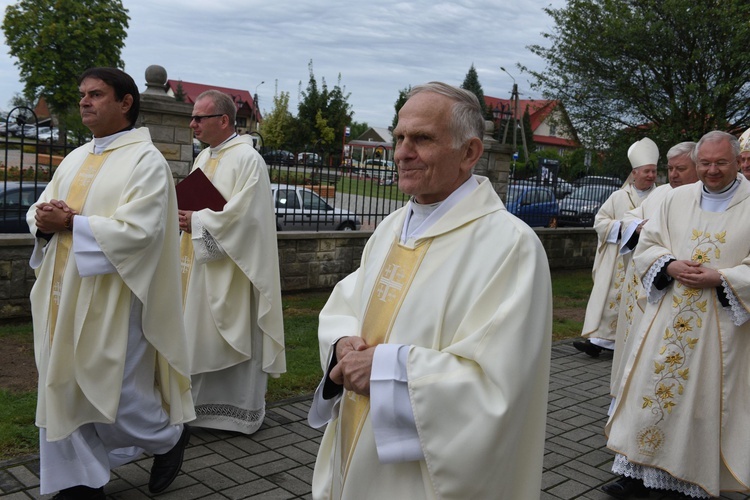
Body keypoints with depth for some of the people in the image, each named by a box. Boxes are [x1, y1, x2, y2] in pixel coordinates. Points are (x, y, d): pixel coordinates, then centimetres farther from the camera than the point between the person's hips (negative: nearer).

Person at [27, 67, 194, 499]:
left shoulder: (146, 160, -9)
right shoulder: (76, 159, 15)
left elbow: (137, 230, -19)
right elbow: (41, 209, 15)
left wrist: (71, 223, -16)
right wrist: (44, 221, -8)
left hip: (110, 298, -7)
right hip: (63, 294, 7)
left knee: (114, 391, 1)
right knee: (64, 388, 9)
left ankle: (171, 435, 29)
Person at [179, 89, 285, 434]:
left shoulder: (247, 159, -13)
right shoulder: (204, 158, 14)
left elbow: (244, 214, -21)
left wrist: (197, 222, -16)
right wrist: (184, 214, -1)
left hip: (232, 269, -9)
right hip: (201, 265, 9)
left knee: (237, 337, 1)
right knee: (203, 337, 13)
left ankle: (243, 412, 15)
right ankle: (206, 404, 26)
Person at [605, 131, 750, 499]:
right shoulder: (677, 199, 7)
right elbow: (647, 245, 8)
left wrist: (721, 278, -17)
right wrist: (670, 265, -10)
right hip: (668, 316, 3)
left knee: (705, 398, 5)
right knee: (652, 386, 6)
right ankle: (639, 470, 19)